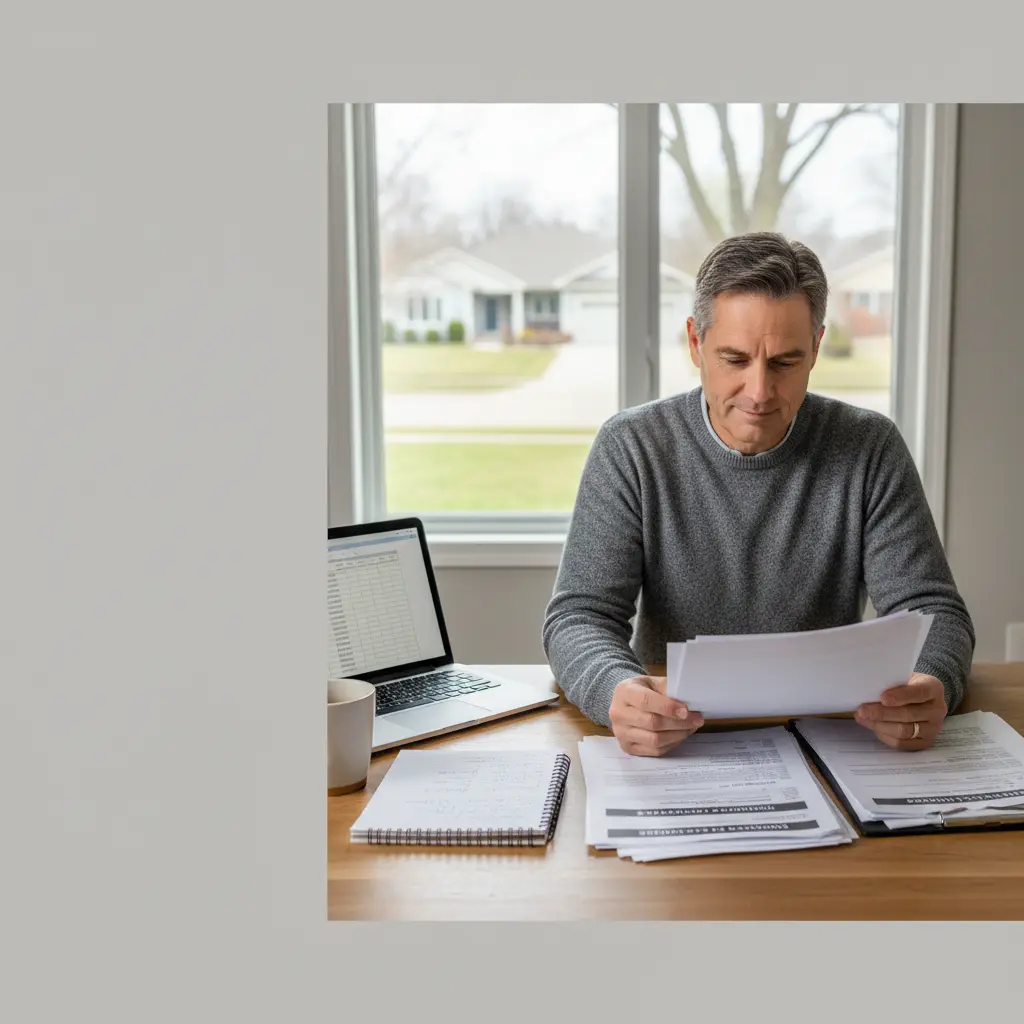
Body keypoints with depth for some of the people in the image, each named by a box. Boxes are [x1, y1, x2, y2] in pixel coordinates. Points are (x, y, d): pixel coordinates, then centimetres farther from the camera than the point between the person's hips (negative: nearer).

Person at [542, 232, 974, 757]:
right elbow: (579, 616, -11)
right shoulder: (631, 448, -7)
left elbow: (932, 610, -5)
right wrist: (616, 691, -35)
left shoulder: (870, 449, -4)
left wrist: (929, 687, -30)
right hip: (671, 740, -1)